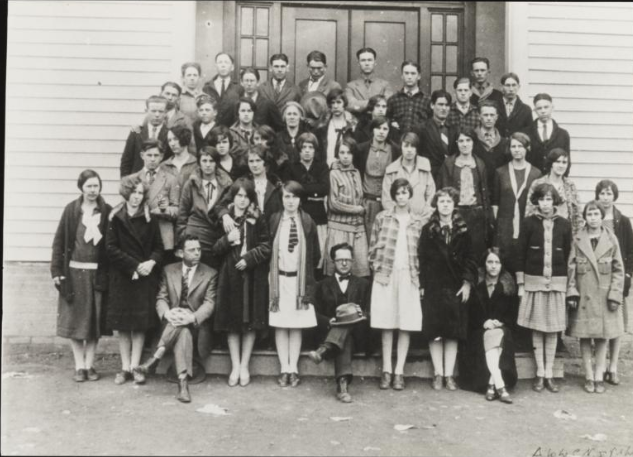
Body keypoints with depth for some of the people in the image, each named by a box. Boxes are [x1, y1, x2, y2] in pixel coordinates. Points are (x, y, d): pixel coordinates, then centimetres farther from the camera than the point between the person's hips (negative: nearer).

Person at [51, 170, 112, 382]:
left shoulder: (107, 212, 0)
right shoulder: (71, 210, 0)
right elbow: (59, 241, 2)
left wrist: (110, 273, -8)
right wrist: (56, 269, -4)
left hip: (98, 273, 0)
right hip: (74, 272, 0)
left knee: (95, 320, 6)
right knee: (74, 319, 4)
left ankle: (90, 364, 18)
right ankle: (79, 365, 14)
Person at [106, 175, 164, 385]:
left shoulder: (150, 219, 5)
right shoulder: (115, 218, 1)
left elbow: (159, 247, 6)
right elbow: (111, 248, -4)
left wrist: (151, 262, -14)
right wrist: (134, 265, -11)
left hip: (145, 277, 1)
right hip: (121, 277, -1)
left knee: (140, 324, 2)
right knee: (122, 325, 4)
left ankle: (135, 366, 10)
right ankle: (125, 367, 13)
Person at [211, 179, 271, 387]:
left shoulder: (258, 219, 1)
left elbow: (266, 248, 0)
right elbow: (214, 249, 4)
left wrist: (249, 258, -13)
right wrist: (227, 239, -14)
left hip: (253, 276, -1)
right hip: (230, 275, 1)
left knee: (250, 322, 3)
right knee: (232, 322, 4)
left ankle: (244, 366, 15)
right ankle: (235, 366, 16)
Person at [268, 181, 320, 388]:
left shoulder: (307, 222, 1)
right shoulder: (273, 220, 0)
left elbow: (315, 254, 5)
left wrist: (306, 273, 3)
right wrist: (272, 271, -2)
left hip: (300, 280, 0)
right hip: (278, 278, 0)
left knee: (296, 326, 5)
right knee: (280, 325, 3)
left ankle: (293, 369, 13)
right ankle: (284, 369, 12)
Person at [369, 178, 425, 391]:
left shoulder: (418, 221, 8)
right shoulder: (382, 217, 5)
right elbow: (373, 245, 6)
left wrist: (418, 273, 1)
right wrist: (376, 267, -2)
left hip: (408, 276, 1)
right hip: (385, 275, -1)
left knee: (406, 325, 1)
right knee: (387, 324, 2)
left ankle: (399, 371, 8)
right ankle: (386, 370, 10)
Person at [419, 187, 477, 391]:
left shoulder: (463, 230, 7)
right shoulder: (428, 230, 4)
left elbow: (469, 258, 7)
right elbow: (421, 258, 2)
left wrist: (467, 282, -2)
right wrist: (422, 285, -3)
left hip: (455, 287, 1)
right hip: (433, 286, -1)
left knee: (453, 333, 3)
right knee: (434, 332, 0)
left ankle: (449, 374, 10)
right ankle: (438, 374, 9)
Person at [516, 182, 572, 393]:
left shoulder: (564, 225, 3)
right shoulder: (529, 222, -1)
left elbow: (568, 255, 8)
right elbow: (521, 253, 0)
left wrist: (567, 283, 5)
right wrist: (520, 283, -2)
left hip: (556, 281, 1)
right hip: (533, 281, -1)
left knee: (552, 329, 5)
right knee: (537, 328, 4)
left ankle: (549, 374, 15)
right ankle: (540, 373, 14)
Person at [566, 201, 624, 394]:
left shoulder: (611, 239, 2)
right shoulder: (577, 240, 2)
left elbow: (619, 269, 2)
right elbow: (571, 268, 2)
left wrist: (615, 295, -5)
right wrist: (571, 291, -6)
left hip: (604, 295, 0)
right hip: (584, 296, 0)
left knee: (603, 337, 4)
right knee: (584, 336, 4)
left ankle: (599, 376, 13)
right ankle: (589, 376, 13)